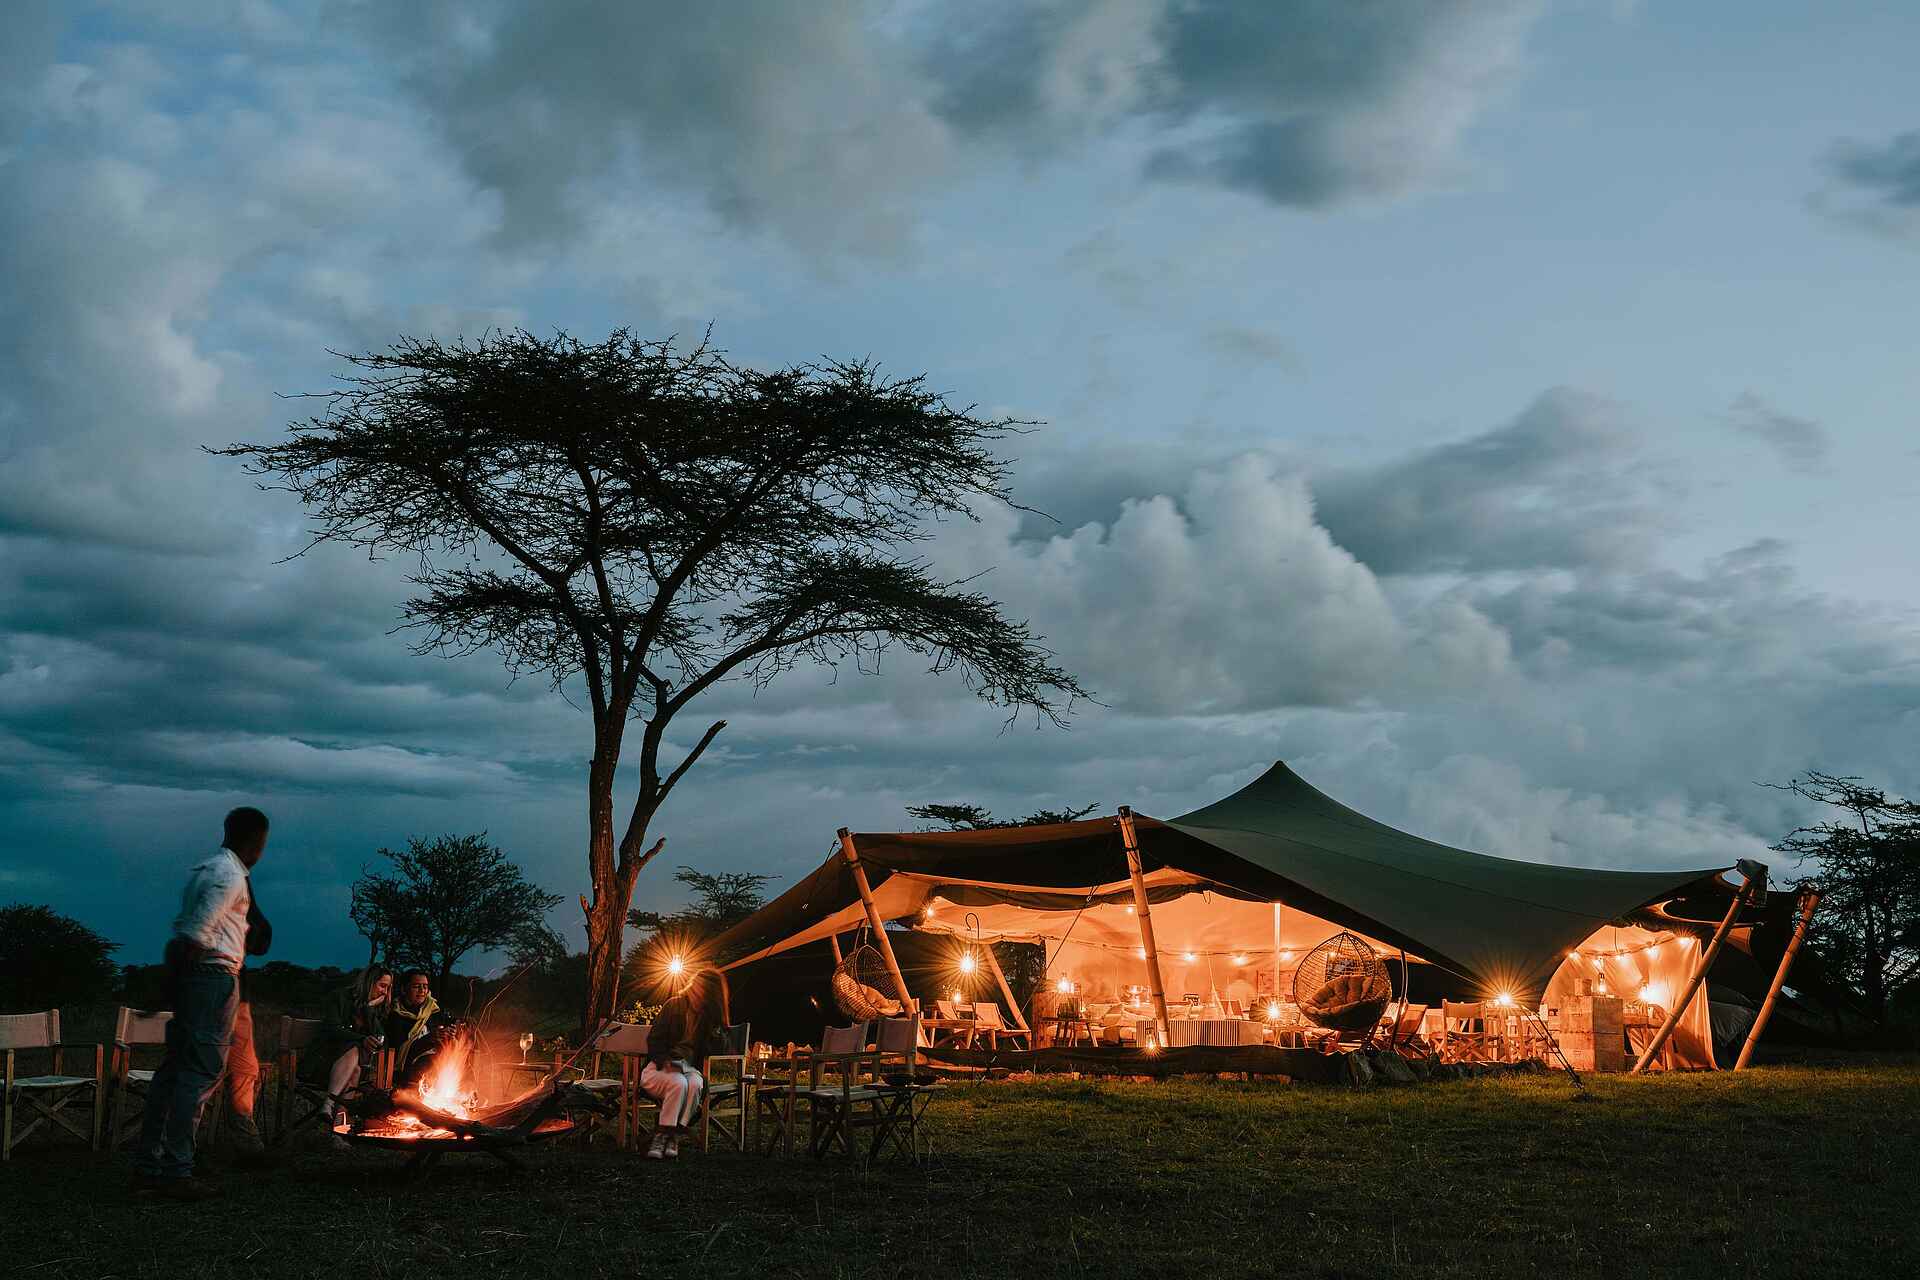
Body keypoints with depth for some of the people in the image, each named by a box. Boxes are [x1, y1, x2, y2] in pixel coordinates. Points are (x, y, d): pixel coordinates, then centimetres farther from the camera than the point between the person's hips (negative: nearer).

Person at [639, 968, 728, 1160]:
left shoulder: (709, 1015, 10)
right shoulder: (674, 1006, 1)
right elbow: (654, 1040, -2)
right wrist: (665, 1061, -19)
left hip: (686, 1067, 3)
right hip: (658, 1068, -3)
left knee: (695, 1084, -34)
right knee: (678, 1083, -36)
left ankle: (675, 1137, -33)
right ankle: (660, 1136, -33)